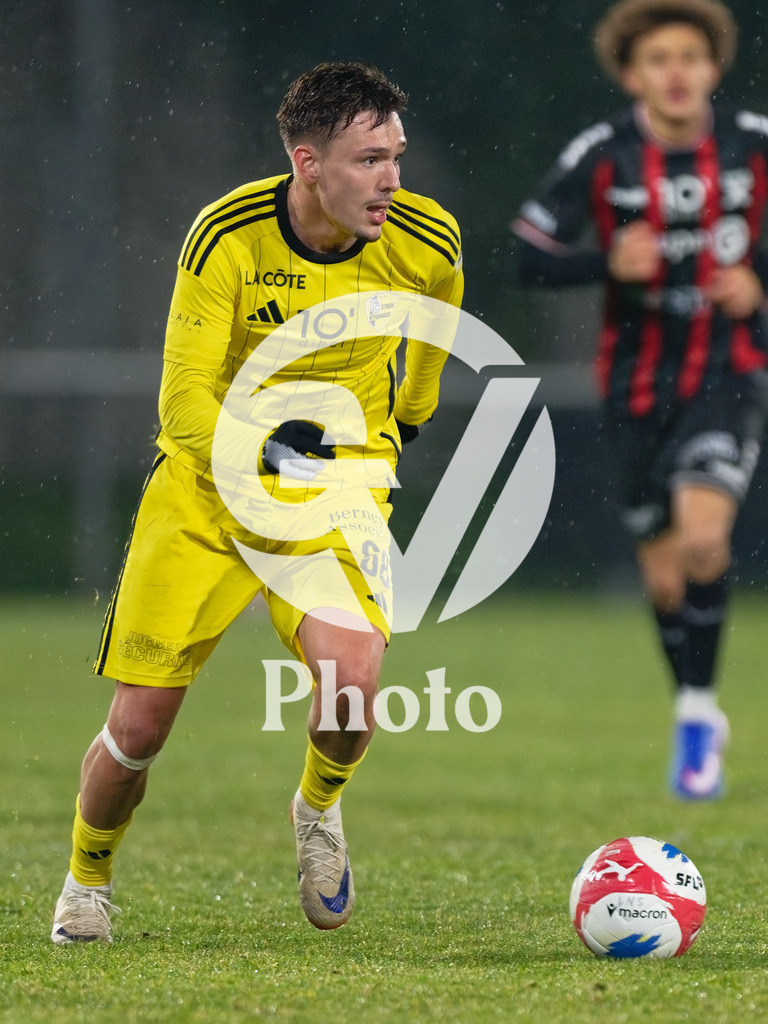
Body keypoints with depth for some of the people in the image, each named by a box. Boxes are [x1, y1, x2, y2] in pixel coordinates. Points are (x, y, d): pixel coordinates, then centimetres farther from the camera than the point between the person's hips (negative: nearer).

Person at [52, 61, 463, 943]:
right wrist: (265, 454, -40)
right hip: (205, 481, -1)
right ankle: (87, 878, 29)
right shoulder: (228, 237, -20)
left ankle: (319, 806, 9)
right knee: (139, 725, -3)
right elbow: (184, 398, -22)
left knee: (351, 674, -27)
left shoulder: (425, 243, -13)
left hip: (341, 481, 1)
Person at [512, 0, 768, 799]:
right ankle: (697, 721, 32)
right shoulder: (600, 157, -7)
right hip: (636, 383, 1)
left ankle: (698, 707, -6)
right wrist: (608, 263, -21)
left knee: (703, 537, -25)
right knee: (664, 576, 9)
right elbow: (530, 258, -4)